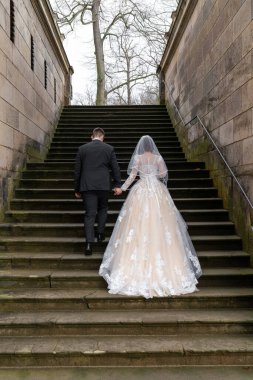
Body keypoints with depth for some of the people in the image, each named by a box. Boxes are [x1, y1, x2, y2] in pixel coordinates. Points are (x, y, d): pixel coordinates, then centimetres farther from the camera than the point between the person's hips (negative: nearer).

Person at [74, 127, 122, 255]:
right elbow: (115, 168, 2)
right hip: (103, 185, 0)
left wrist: (77, 189, 13)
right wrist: (118, 185, 9)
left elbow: (77, 170, 6)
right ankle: (100, 233, 20)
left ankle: (89, 243, -6)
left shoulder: (82, 149, 4)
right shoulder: (109, 148, 3)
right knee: (102, 208, 23)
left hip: (87, 186, 0)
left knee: (90, 214, 1)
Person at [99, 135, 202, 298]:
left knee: (139, 227, 2)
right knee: (160, 227, 4)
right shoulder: (158, 158, 6)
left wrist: (122, 188, 4)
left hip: (141, 191, -1)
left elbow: (132, 176, -4)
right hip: (157, 191, 1)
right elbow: (163, 174, -5)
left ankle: (138, 265, 3)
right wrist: (154, 175, 13)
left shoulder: (138, 158, 3)